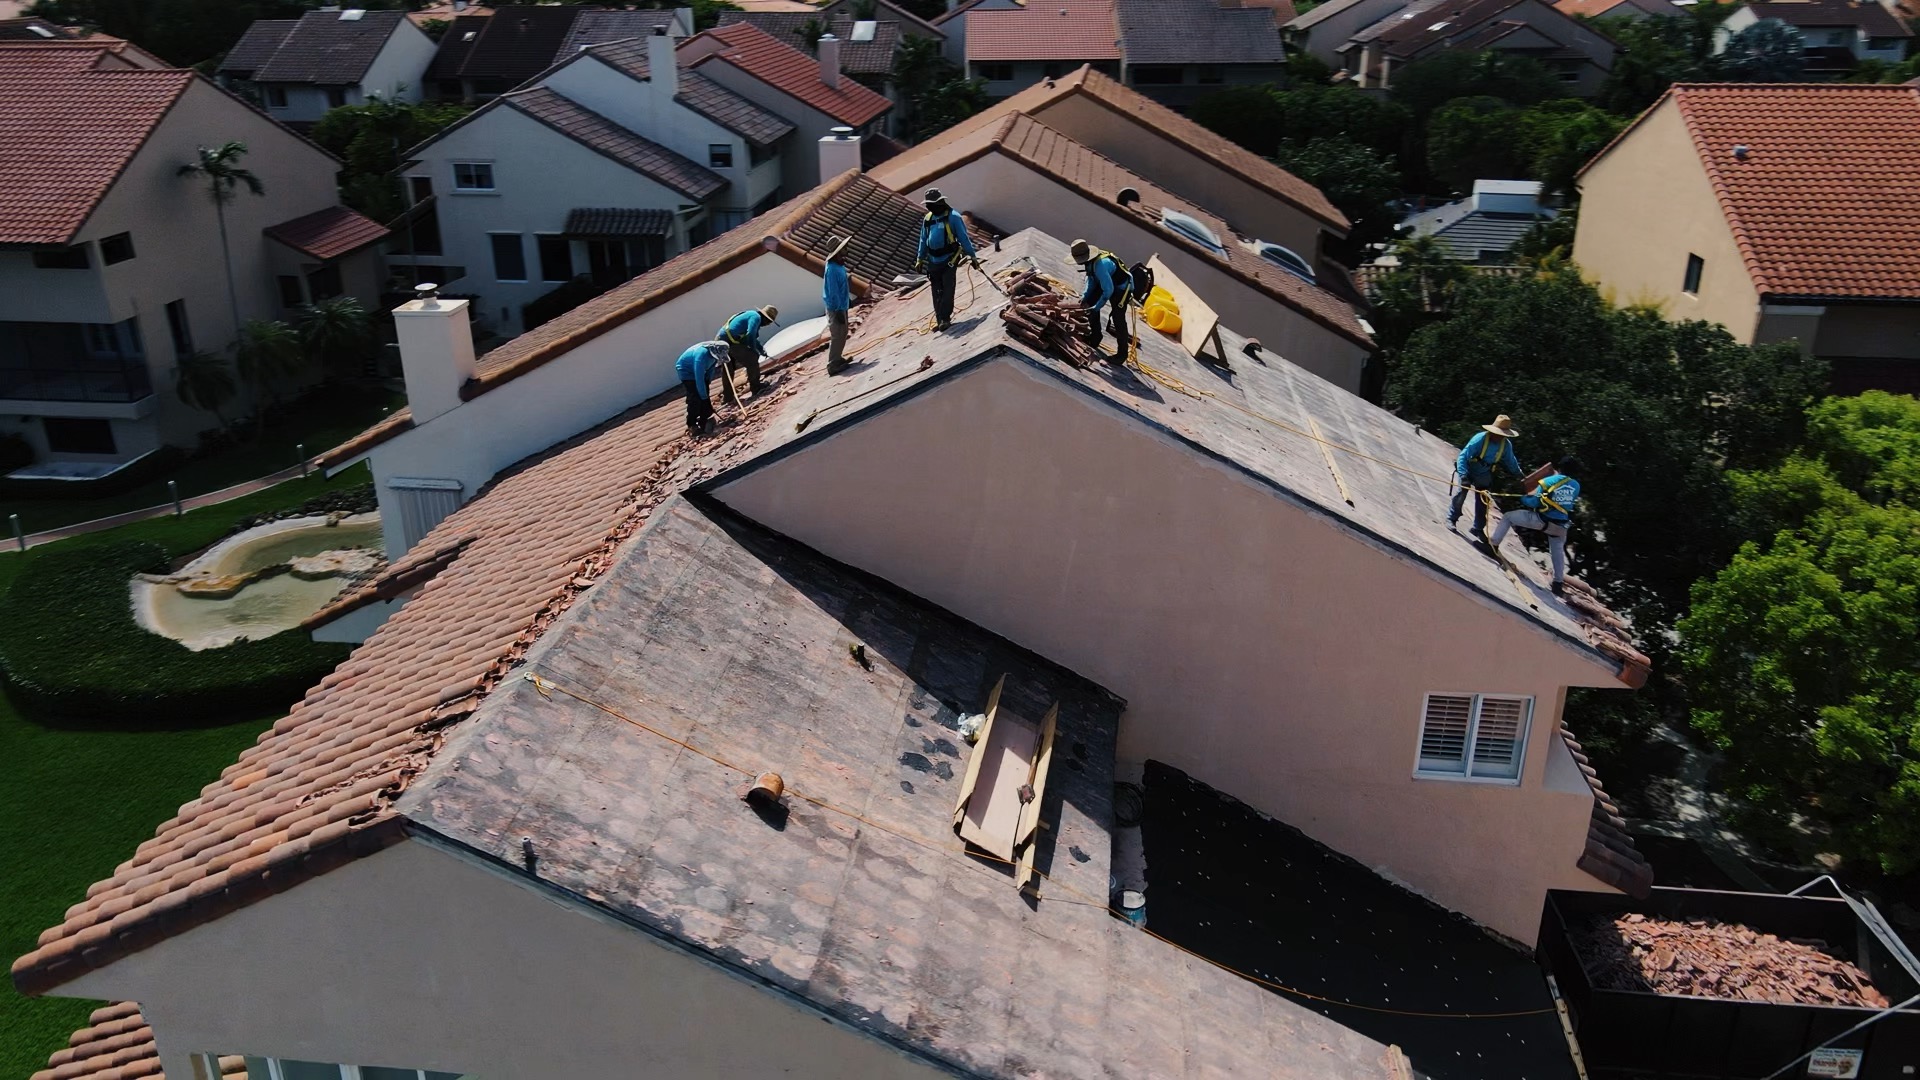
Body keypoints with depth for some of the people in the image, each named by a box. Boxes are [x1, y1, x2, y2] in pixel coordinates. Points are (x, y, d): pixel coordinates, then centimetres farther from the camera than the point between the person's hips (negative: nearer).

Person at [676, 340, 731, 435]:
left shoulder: (714, 353, -16)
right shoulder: (701, 354, -40)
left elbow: (711, 368, 4)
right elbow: (699, 379, -36)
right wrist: (704, 397, -30)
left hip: (699, 371, 8)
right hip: (686, 371, -8)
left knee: (704, 396, 5)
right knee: (695, 398, -16)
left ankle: (704, 422, 14)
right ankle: (692, 426, -11)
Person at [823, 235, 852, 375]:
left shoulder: (839, 265, 4)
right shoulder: (832, 269, -25)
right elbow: (833, 292, -24)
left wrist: (848, 300, 25)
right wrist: (838, 311, -23)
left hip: (842, 306, 10)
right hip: (836, 308, -10)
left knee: (843, 333, 20)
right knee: (837, 336, -2)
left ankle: (837, 358, 32)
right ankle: (833, 365, 5)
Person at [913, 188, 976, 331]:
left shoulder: (953, 217, -7)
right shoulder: (927, 219, 10)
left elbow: (964, 237, -6)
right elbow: (923, 240, 19)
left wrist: (972, 256, -7)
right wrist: (920, 259, 18)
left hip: (949, 259, -5)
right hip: (933, 261, 5)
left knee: (947, 289, -12)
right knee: (937, 293, 5)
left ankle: (945, 318, -12)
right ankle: (940, 320, 10)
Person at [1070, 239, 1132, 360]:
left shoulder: (1100, 265, -38)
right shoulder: (1091, 261, -11)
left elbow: (1108, 290, -33)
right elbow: (1091, 280, 7)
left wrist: (1096, 307, -24)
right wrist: (1085, 296, -3)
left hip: (1122, 288, -9)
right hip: (1108, 282, 9)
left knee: (1118, 319, -12)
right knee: (1090, 303, 8)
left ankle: (1122, 354, -3)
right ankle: (1095, 336, 20)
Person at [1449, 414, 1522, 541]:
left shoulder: (1506, 445, -16)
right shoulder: (1480, 439, -32)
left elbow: (1511, 461, 5)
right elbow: (1463, 456, -32)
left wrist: (1519, 475, 17)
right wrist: (1463, 476, -42)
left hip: (1483, 475, 4)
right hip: (1467, 470, -4)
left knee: (1482, 502, 5)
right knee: (1460, 494, -16)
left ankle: (1478, 528, 22)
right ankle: (1451, 519, 7)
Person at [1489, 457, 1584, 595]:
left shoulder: (1548, 482, -8)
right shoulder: (1576, 486, 4)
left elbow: (1534, 502, -7)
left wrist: (1523, 499, 12)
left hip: (1541, 520, -4)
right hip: (1560, 526, 4)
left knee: (1507, 517, 12)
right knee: (1558, 551, 28)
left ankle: (1493, 545, 8)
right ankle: (1559, 583, 31)